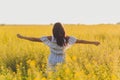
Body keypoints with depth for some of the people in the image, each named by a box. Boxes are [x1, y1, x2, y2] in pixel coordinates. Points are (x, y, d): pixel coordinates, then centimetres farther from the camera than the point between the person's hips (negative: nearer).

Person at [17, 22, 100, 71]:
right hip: (61, 63, 1)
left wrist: (22, 37, 1)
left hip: (52, 62, -1)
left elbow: (35, 39, -9)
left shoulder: (50, 39, -13)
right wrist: (93, 42, 5)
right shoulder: (67, 39, -11)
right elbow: (80, 41, -4)